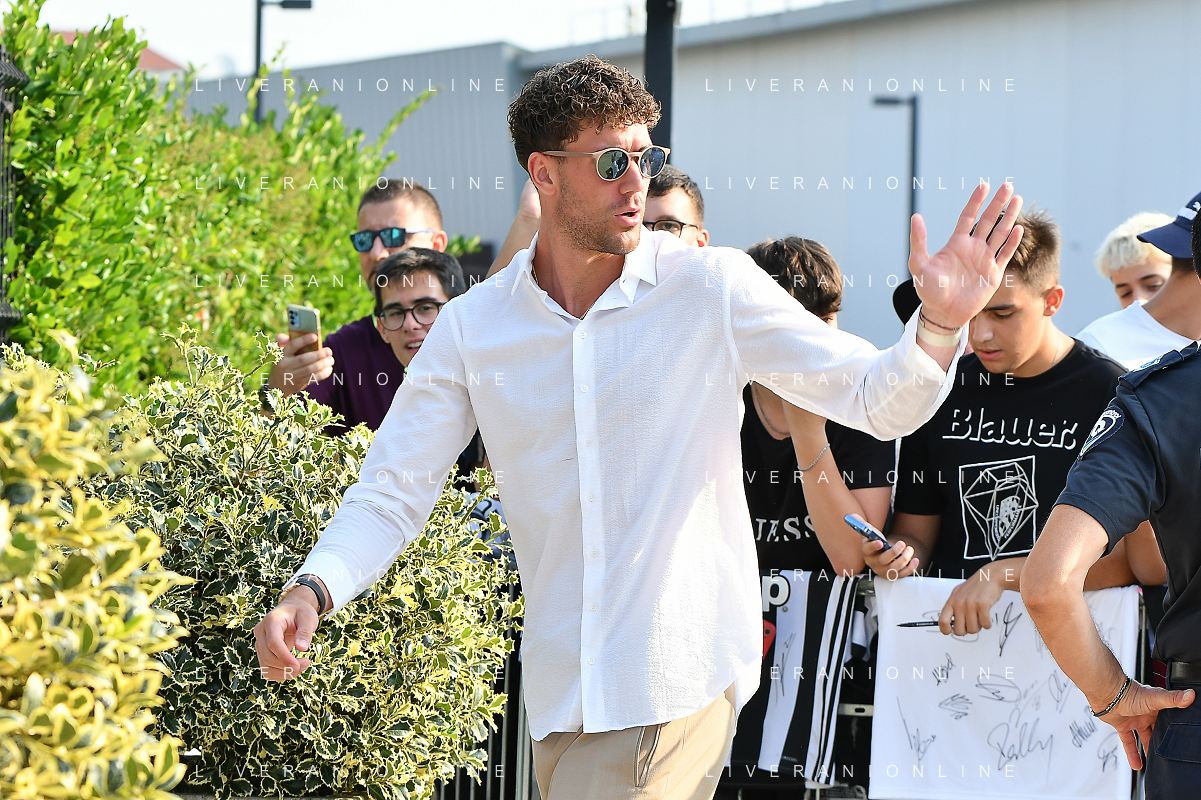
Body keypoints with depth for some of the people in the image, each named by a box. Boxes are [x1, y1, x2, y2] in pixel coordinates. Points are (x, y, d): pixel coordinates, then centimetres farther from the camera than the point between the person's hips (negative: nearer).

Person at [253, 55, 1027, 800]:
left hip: (686, 676, -3)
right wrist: (310, 592, -13)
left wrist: (940, 323, -23)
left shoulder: (712, 288, -3)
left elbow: (878, 400, -3)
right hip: (563, 687, 4)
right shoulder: (471, 329, 3)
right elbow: (391, 495, 5)